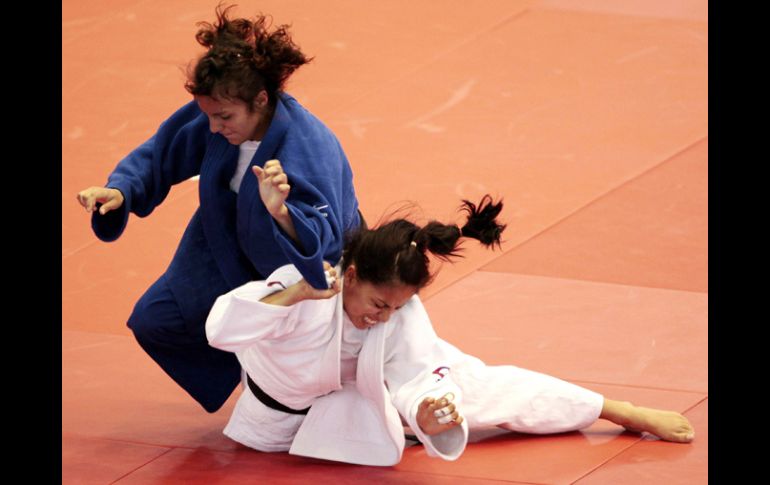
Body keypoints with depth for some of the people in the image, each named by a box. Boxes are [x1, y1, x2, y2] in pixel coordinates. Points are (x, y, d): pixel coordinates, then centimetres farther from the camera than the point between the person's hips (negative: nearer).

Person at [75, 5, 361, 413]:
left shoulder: (309, 151, -39)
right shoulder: (212, 119, -22)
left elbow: (317, 246, -45)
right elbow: (162, 155, -5)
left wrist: (280, 211, -64)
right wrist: (120, 190, -22)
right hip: (235, 255, 6)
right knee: (156, 322, 8)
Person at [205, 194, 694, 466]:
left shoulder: (403, 318, -32)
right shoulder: (303, 282, -41)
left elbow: (422, 384, -37)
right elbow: (220, 329, -48)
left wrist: (431, 418, -62)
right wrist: (293, 295, -60)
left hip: (354, 386, 2)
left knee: (470, 388, -1)